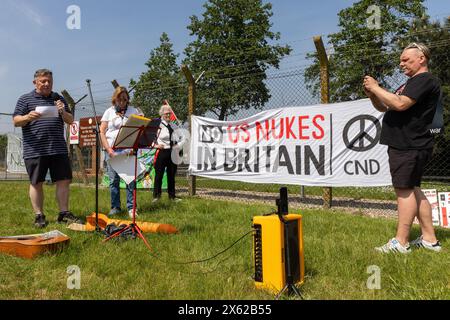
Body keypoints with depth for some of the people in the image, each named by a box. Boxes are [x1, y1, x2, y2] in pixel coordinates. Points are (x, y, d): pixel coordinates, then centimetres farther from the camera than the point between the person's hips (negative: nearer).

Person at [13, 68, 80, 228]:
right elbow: (16, 121, 2)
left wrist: (63, 112, -8)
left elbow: (70, 121, 14)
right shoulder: (25, 99, 6)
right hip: (35, 150, -2)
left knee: (63, 180, 1)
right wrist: (28, 117, -20)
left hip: (58, 149, 3)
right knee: (36, 183, 4)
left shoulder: (59, 99, 16)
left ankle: (64, 213, 10)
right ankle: (39, 215, 13)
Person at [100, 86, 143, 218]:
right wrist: (109, 150, -6)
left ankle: (131, 207, 3)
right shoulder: (109, 112, 10)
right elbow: (102, 133, 5)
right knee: (114, 180, 2)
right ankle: (115, 207, 13)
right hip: (112, 150, 1)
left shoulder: (134, 111, 11)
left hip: (128, 150, 0)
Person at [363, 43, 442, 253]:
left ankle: (401, 243, -2)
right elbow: (384, 107, 23)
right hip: (403, 144, 10)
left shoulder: (425, 80, -9)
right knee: (413, 190, 13)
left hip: (409, 146, -10)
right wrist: (372, 94, 4)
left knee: (404, 190, -8)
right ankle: (429, 239, 20)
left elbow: (400, 104, -24)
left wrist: (376, 87, -13)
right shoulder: (412, 83, 24)